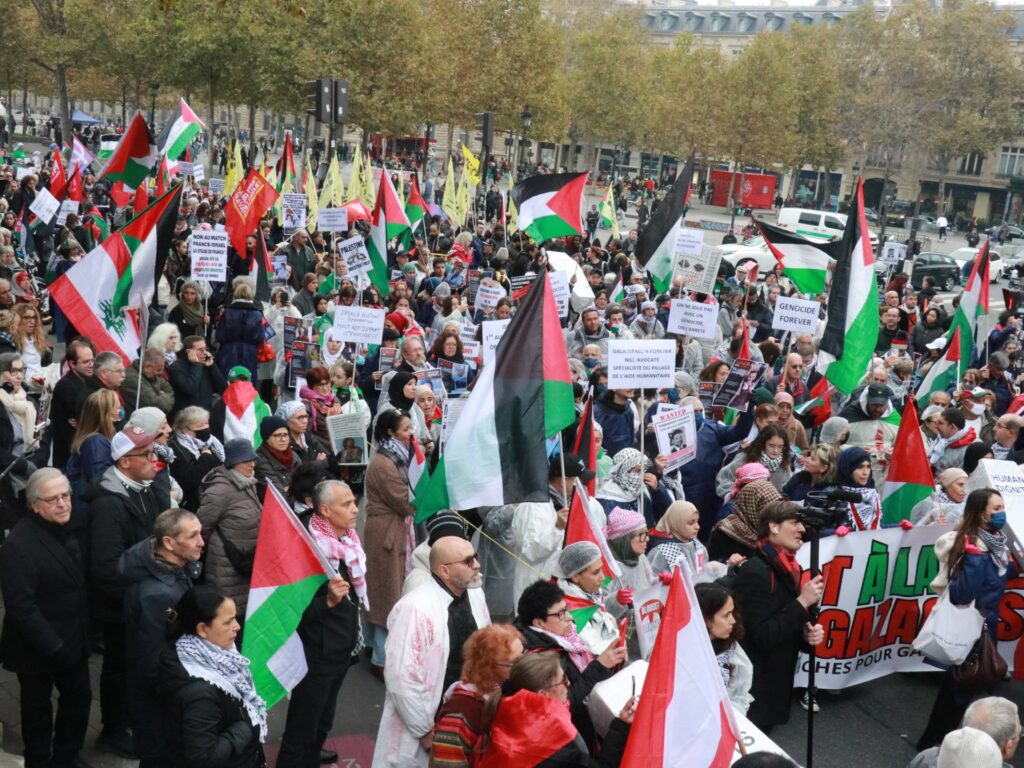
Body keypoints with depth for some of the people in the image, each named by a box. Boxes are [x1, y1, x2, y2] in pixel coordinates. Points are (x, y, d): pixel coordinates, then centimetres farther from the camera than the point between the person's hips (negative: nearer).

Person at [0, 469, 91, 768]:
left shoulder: (70, 528, 1)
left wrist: (86, 626, 8)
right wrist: (51, 645, -25)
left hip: (74, 639, 7)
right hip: (39, 647, -7)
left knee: (79, 696, 17)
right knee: (38, 707, 13)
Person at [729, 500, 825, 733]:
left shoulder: (786, 569, 9)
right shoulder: (755, 572, -20)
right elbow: (763, 636, -24)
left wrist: (806, 633, -2)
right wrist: (803, 602, -21)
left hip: (773, 686, 9)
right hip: (751, 690, -9)